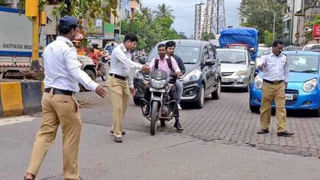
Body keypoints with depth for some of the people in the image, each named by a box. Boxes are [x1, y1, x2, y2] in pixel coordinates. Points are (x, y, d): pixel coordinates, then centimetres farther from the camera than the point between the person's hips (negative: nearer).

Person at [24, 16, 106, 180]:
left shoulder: (48, 48, 14)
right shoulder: (67, 48, -12)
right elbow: (76, 71, -25)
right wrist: (94, 86, -35)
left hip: (48, 94, 8)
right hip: (64, 96, -8)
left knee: (45, 134, 8)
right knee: (71, 136, 4)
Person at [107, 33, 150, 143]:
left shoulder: (128, 52, 15)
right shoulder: (118, 51, -14)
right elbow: (128, 63, -29)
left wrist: (131, 85, 21)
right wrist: (141, 67, -37)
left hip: (124, 81, 9)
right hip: (115, 81, -9)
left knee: (123, 107, 13)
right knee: (118, 108, -11)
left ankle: (114, 128, 28)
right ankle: (117, 133, -6)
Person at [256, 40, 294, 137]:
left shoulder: (284, 58, 13)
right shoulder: (266, 57, 2)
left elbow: (286, 71, 22)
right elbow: (260, 63, -20)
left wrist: (286, 81, 17)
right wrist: (260, 65, -42)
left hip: (280, 86, 2)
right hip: (268, 85, -2)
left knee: (281, 107, -5)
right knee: (265, 107, 3)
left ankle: (282, 130, -8)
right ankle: (264, 128, 14)